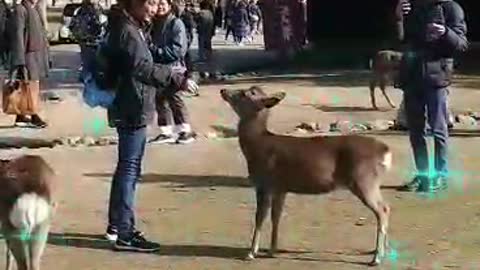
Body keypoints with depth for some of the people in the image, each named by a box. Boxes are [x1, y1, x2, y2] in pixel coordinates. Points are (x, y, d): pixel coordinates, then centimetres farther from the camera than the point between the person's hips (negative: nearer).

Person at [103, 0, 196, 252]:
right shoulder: (127, 32, -18)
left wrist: (170, 73, 11)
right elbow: (142, 68, -32)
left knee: (126, 167, 19)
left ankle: (116, 225, 30)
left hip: (130, 108, 11)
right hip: (132, 110, -11)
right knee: (130, 169, -7)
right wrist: (176, 79, -37)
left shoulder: (132, 28, 14)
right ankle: (125, 234, -3)